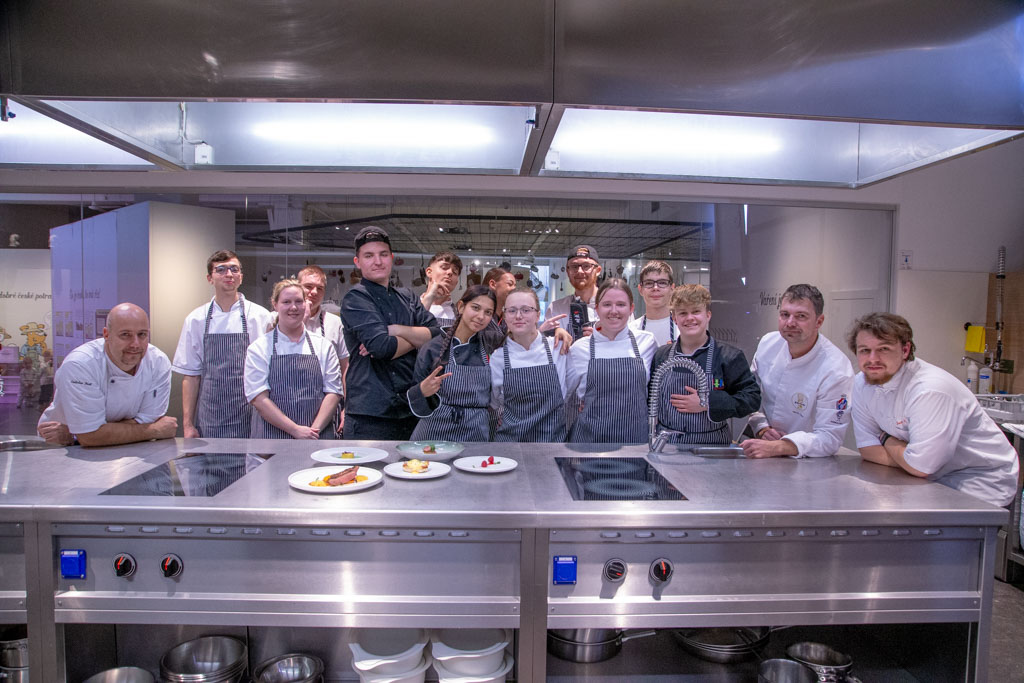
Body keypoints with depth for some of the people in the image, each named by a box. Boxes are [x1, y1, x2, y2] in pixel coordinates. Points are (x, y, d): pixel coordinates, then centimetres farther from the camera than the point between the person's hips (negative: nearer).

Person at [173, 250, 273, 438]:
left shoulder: (260, 316, 0)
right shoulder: (196, 320, 6)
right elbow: (190, 375, 6)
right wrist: (188, 424, 4)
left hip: (250, 420, -1)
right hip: (209, 421, 1)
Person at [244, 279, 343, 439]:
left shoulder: (324, 346, 9)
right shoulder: (258, 348, 4)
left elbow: (333, 392, 4)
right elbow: (258, 398, -5)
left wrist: (315, 429, -10)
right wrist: (295, 430, -13)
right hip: (272, 437, -1)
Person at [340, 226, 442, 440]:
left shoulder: (407, 298, 15)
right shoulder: (355, 299, -4)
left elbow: (437, 334, 0)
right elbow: (381, 346, -19)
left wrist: (394, 330, -13)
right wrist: (417, 338, -2)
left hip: (412, 411, 6)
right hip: (370, 415, -6)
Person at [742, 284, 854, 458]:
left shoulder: (837, 370, -16)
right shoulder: (768, 343, -1)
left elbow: (830, 437, -17)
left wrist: (776, 447, -30)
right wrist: (762, 428, -6)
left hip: (806, 464, -4)